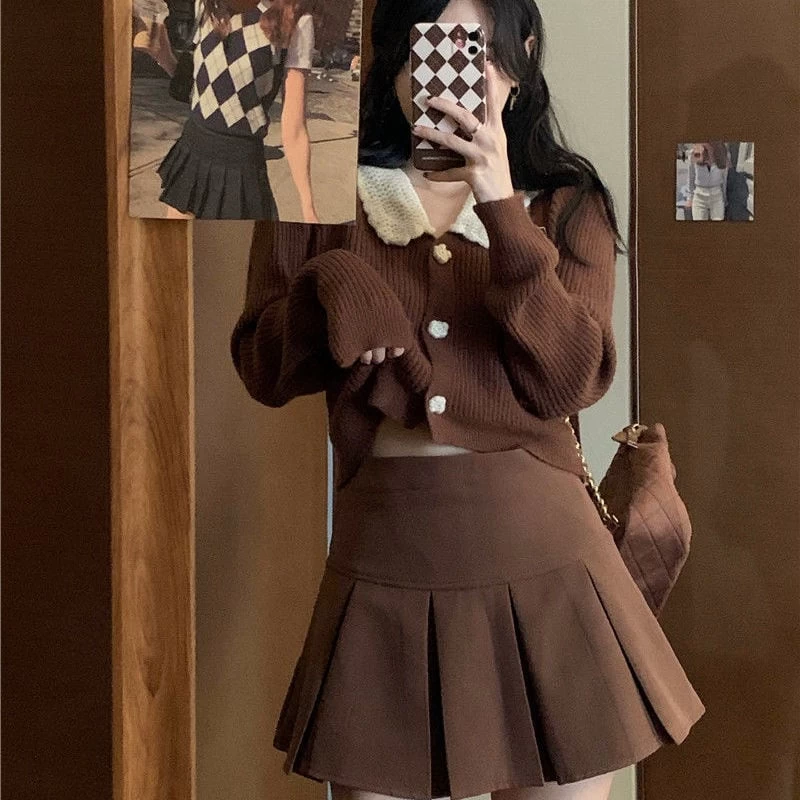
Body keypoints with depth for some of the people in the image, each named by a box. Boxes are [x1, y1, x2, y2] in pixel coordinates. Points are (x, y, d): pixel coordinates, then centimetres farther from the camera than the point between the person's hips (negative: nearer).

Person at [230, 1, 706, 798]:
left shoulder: (564, 202, 4)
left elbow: (571, 381, -10)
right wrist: (331, 289, -15)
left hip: (540, 561, 0)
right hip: (387, 556, 0)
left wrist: (503, 209, -17)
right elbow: (262, 371, 4)